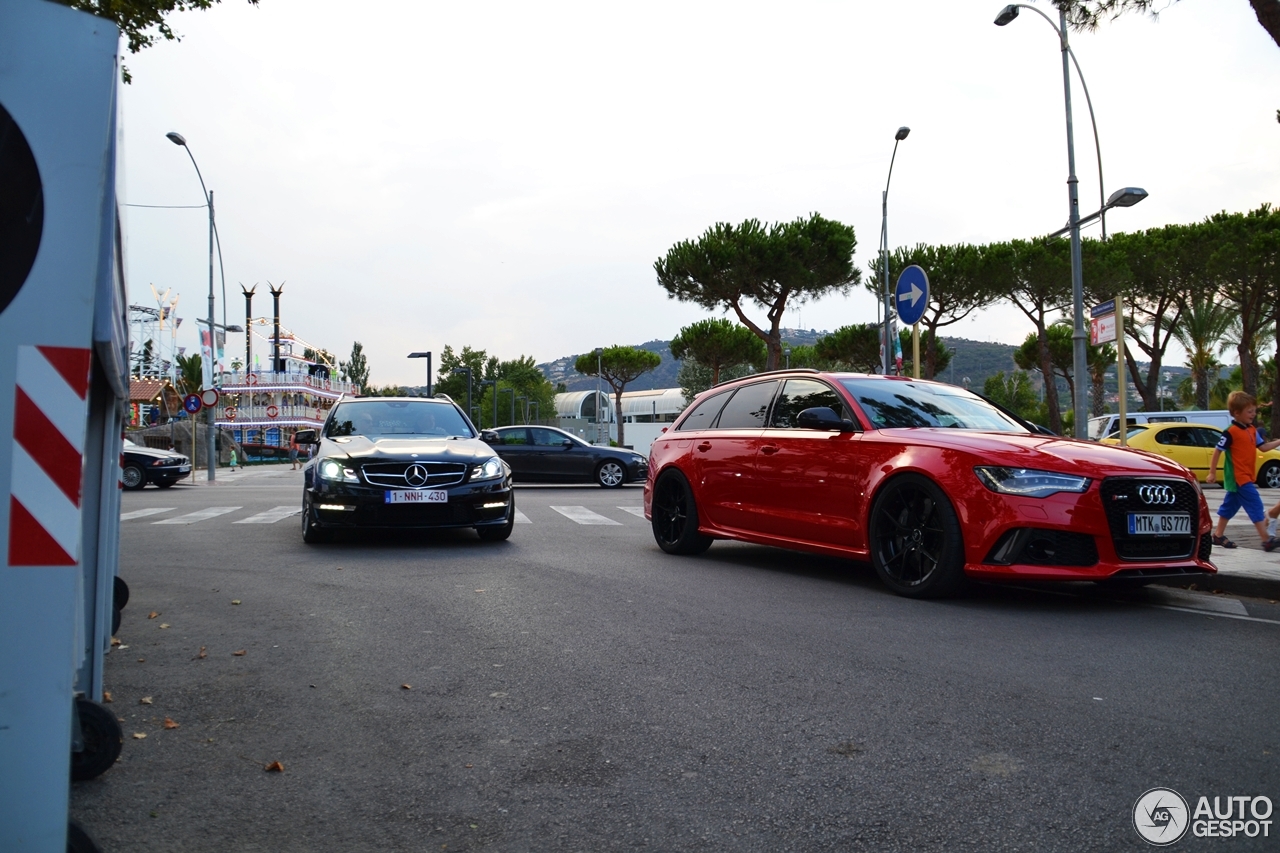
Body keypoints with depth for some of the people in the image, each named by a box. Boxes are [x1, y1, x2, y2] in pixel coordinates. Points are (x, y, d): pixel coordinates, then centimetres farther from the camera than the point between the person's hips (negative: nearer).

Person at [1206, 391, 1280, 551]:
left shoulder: (1252, 430, 9)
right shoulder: (1230, 432, -17)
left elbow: (1263, 447, 14)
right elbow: (1217, 451, -14)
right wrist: (1212, 473, -13)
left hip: (1245, 478, 9)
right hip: (1238, 478, -9)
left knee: (1230, 506, 15)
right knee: (1255, 506, -10)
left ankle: (1218, 535, 24)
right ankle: (1267, 540, -9)